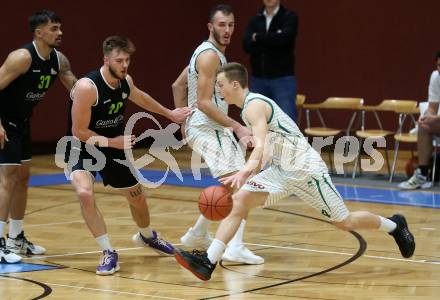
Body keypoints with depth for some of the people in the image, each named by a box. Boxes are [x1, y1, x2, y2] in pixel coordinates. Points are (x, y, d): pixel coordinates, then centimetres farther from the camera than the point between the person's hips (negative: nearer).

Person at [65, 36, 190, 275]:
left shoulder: (125, 81, -8)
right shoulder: (87, 87, -30)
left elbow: (139, 97, 18)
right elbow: (79, 132, -24)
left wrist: (169, 114, 27)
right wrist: (112, 142, -25)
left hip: (114, 145, 6)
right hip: (84, 147, -6)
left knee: (137, 197, 19)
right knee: (84, 193, -32)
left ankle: (147, 237, 52)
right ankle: (109, 253, -18)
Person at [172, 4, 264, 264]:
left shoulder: (207, 52, 15)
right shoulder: (210, 56, -16)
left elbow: (178, 85, 23)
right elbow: (203, 102, -21)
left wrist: (184, 122, 23)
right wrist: (237, 127, -24)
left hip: (204, 128, 10)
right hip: (209, 128, -10)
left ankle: (198, 235, 29)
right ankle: (235, 247, -25)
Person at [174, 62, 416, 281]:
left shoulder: (254, 106, -19)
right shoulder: (251, 104, 10)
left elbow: (261, 145, -37)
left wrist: (246, 171, -52)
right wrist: (250, 170, 28)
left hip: (305, 169, -9)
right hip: (281, 170, 9)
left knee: (344, 222, 3)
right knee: (238, 201, -10)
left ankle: (394, 225, 29)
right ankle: (207, 262, -18)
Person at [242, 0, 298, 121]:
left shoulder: (290, 17, 0)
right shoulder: (255, 20, 11)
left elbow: (284, 38, -19)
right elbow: (247, 45, -5)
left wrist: (258, 37, -7)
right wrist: (273, 39, -15)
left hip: (283, 79, -4)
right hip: (258, 79, 4)